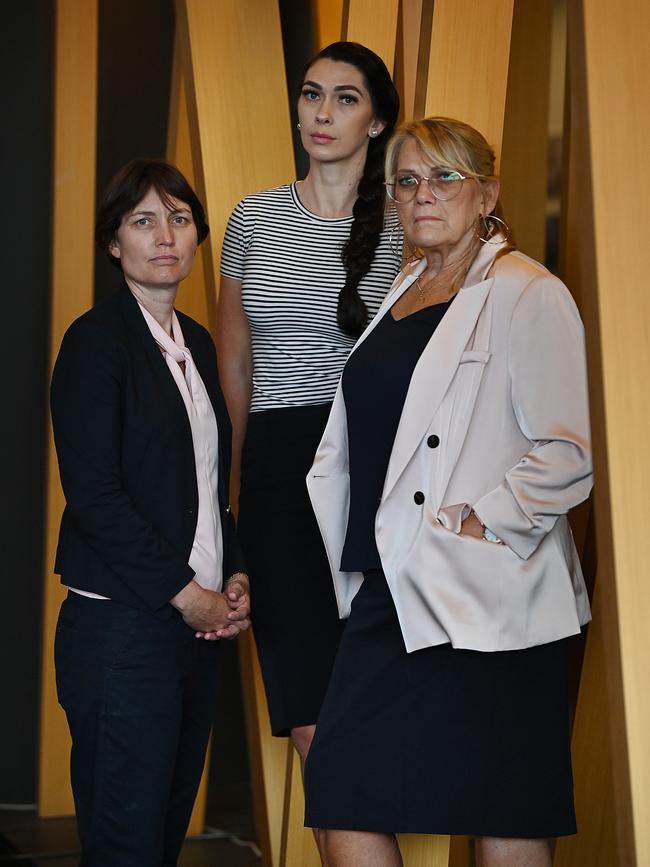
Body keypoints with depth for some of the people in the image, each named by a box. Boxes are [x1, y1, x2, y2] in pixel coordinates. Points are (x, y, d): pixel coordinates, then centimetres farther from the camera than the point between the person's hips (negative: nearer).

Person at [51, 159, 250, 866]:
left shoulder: (197, 343, 15)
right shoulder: (95, 341, -8)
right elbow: (93, 494, -15)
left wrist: (234, 577, 5)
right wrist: (185, 592, -13)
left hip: (197, 624, 7)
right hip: (122, 628, -7)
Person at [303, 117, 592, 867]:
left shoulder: (527, 295, -7)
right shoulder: (397, 296, 18)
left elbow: (566, 456, -13)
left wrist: (482, 524, -17)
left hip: (482, 599, -7)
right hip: (390, 592, 8)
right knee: (341, 801, 4)